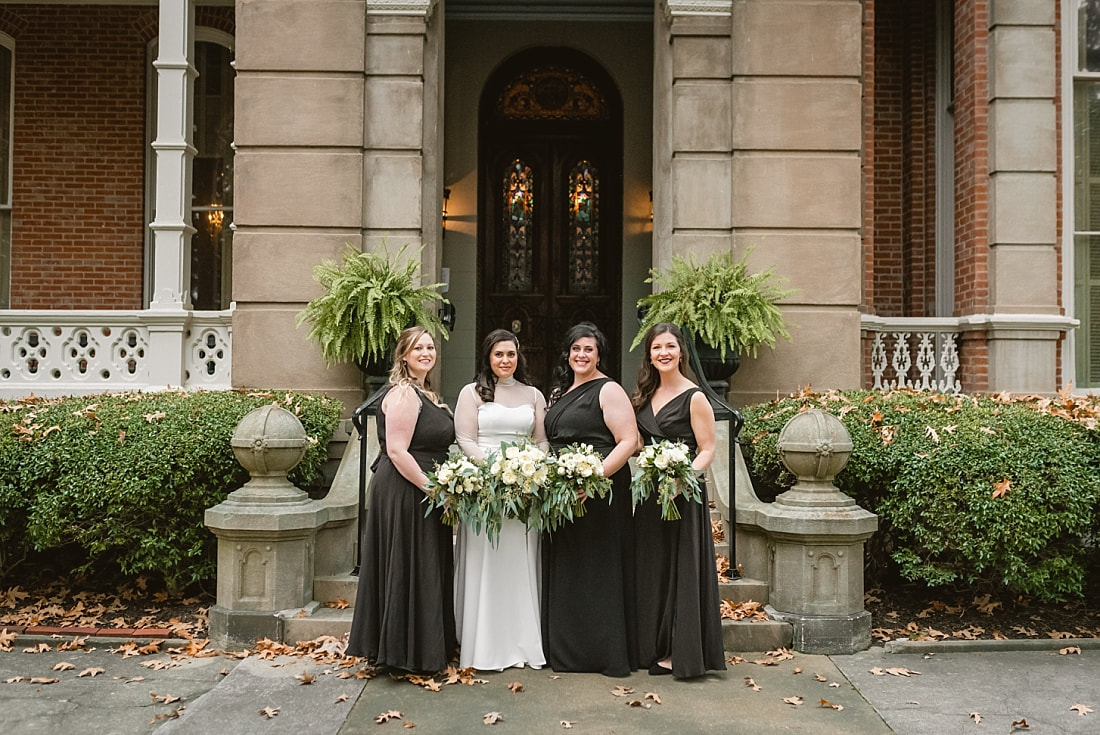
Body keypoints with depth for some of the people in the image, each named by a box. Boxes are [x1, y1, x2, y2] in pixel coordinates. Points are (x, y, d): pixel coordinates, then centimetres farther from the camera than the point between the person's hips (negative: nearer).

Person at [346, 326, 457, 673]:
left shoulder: (425, 393, 16)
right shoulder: (403, 394, -15)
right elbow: (396, 451, -22)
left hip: (423, 496, 10)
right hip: (404, 495, -10)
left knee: (427, 572, 16)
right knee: (409, 571, -1)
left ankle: (428, 648, 27)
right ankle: (408, 654, 11)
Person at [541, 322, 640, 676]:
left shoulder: (609, 390, -6)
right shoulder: (560, 391, 17)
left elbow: (629, 441, -15)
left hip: (599, 493, -8)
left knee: (597, 570, -2)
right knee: (564, 573, 12)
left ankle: (608, 654, 9)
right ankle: (565, 650, 23)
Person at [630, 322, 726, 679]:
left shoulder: (694, 398, -9)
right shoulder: (645, 395, 11)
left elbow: (707, 450, -11)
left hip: (683, 493, -7)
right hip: (649, 492, 7)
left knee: (681, 569, -1)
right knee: (652, 569, 12)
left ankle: (682, 652, 10)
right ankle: (655, 647, 24)